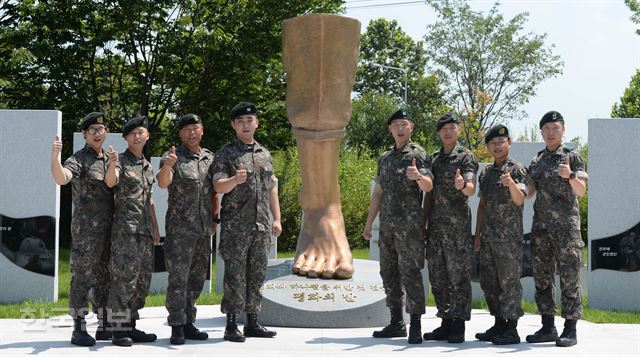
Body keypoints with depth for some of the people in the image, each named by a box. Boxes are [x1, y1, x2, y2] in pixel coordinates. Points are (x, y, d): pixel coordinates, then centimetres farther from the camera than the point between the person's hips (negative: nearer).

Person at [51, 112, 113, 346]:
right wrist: (55, 157, -42)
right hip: (85, 228, -7)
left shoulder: (109, 160, 15)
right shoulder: (79, 159, -7)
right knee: (83, 277, -4)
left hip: (109, 228, 7)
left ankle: (104, 327, 19)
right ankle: (79, 329, 1)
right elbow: (62, 178, -26)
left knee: (105, 278, 11)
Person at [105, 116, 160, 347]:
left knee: (142, 281, 9)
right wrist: (112, 164, -44)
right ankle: (118, 329, -5)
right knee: (123, 279, -9)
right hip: (125, 230, -7)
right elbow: (110, 182, -23)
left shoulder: (148, 167, 18)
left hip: (144, 231, 7)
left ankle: (130, 326, 16)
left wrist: (155, 229, 18)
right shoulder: (120, 161, -3)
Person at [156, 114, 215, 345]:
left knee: (196, 280, 11)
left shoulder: (209, 158, 12)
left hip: (204, 229, 6)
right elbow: (163, 183, -22)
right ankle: (177, 327, -1)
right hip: (179, 228, -6)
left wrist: (214, 219, 14)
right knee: (178, 279, -5)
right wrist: (168, 166, -42)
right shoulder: (173, 157, -5)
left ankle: (189, 324, 20)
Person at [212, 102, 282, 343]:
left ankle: (252, 322, 15)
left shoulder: (265, 154, 16)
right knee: (235, 275, -4)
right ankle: (231, 325, 1)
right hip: (235, 226, -5)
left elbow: (272, 188, 18)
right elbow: (218, 186, -11)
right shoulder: (225, 154, -1)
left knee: (257, 275, 8)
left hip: (262, 225, 5)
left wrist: (277, 219, 12)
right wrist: (235, 180, -32)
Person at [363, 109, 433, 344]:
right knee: (388, 272, 9)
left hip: (409, 225, -7)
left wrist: (418, 177, -39)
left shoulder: (418, 154, -3)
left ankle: (415, 326, -7)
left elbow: (429, 186, -17)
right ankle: (396, 323, 17)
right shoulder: (385, 158, 18)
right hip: (387, 225, 7)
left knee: (410, 272, -9)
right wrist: (369, 223, 17)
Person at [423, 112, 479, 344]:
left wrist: (462, 186, -40)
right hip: (435, 225, 7)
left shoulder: (466, 157, -3)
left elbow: (471, 189, -17)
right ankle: (446, 323, 16)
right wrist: (423, 223, 16)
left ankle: (458, 327, 0)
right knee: (437, 277, 8)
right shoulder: (434, 159, 16)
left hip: (458, 224, -6)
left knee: (458, 276, -4)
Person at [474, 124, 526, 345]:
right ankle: (499, 325, 20)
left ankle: (511, 329, 0)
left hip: (509, 236, -7)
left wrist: (511, 183, -39)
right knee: (489, 283, 10)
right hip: (488, 237, 7)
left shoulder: (516, 169, -6)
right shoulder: (486, 172, 14)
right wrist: (478, 235, 14)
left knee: (509, 282, -5)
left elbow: (520, 200, -19)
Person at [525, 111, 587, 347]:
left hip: (566, 227, -5)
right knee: (542, 278, 7)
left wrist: (570, 176, -28)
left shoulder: (573, 157, -1)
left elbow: (581, 191, -10)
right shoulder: (536, 161, 14)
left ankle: (570, 330, -1)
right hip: (541, 227, 6)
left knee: (569, 278, -4)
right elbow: (528, 192, 13)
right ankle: (548, 327, 15)